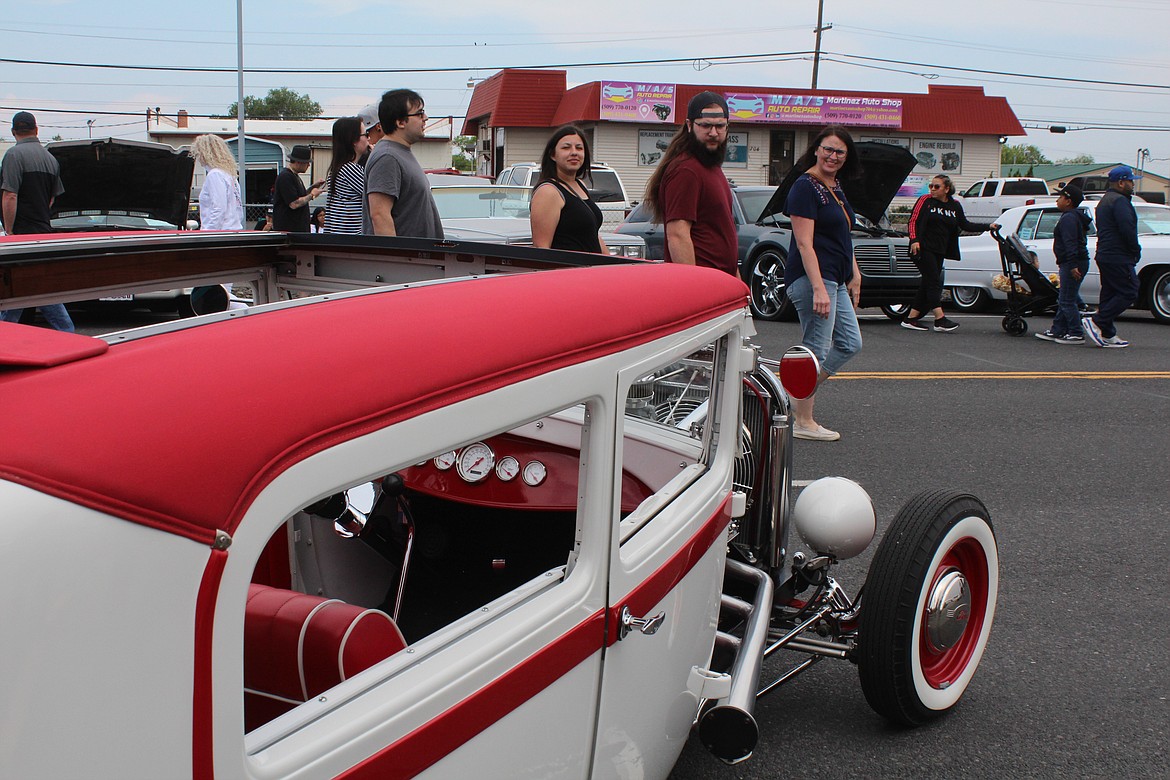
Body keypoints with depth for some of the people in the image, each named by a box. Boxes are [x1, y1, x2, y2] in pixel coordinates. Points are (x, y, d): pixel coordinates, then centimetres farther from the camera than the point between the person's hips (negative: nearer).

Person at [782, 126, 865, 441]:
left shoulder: (835, 187, 15)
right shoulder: (806, 187, -13)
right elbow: (804, 243, -20)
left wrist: (854, 274, 22)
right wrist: (818, 288, -26)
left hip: (835, 280, 10)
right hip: (813, 277, -10)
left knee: (850, 344, 14)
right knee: (816, 350, -6)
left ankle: (797, 395, 18)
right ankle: (803, 422, 3)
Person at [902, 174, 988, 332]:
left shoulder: (955, 206, 13)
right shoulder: (926, 200, -1)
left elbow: (965, 225, 17)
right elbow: (913, 221, -4)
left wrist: (987, 227, 11)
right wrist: (914, 240, -18)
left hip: (939, 252, 6)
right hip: (923, 248, -6)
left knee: (927, 284, 4)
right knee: (933, 282, -13)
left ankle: (910, 318, 9)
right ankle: (940, 319, -18)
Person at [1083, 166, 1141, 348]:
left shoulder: (1105, 200, 20)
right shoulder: (1119, 201, -13)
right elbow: (1127, 229, -23)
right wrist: (1136, 251, -10)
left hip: (1104, 256, 11)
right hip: (1119, 258, -11)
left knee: (1109, 295, 10)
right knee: (1129, 293, -8)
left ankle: (1107, 335, 11)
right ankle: (1096, 322, -15)